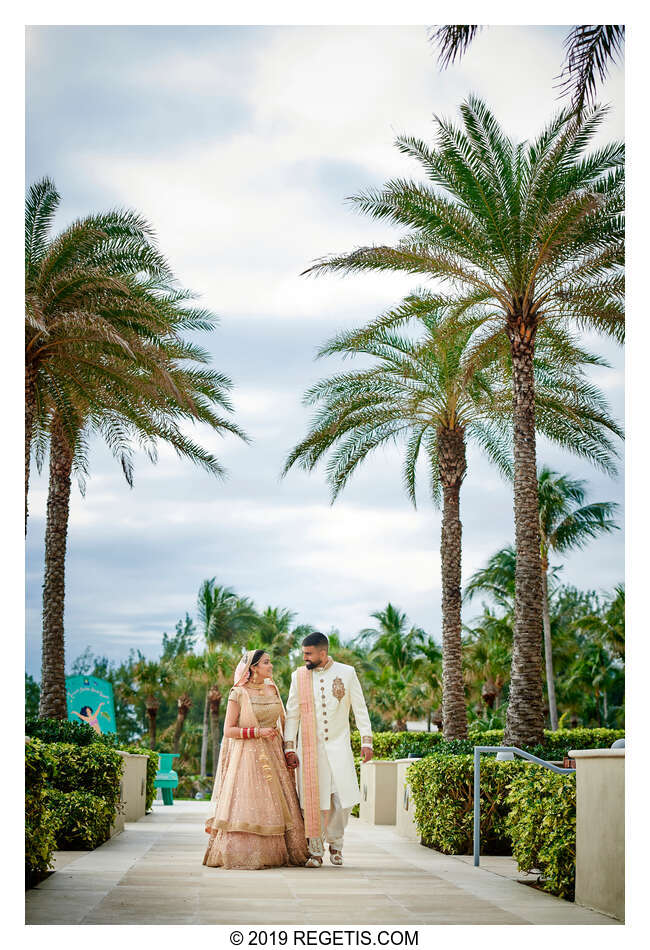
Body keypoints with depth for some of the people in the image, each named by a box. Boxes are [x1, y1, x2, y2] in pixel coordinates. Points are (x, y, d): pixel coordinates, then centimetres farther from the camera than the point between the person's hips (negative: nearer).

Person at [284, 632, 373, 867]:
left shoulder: (347, 673, 2)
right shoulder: (299, 676, 5)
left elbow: (360, 708, 5)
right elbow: (292, 714, 8)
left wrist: (366, 740, -2)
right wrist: (289, 748, 2)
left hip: (338, 744, 0)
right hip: (309, 747, 1)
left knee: (344, 798, -8)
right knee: (313, 800, -4)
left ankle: (335, 841, 16)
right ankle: (315, 851, 8)